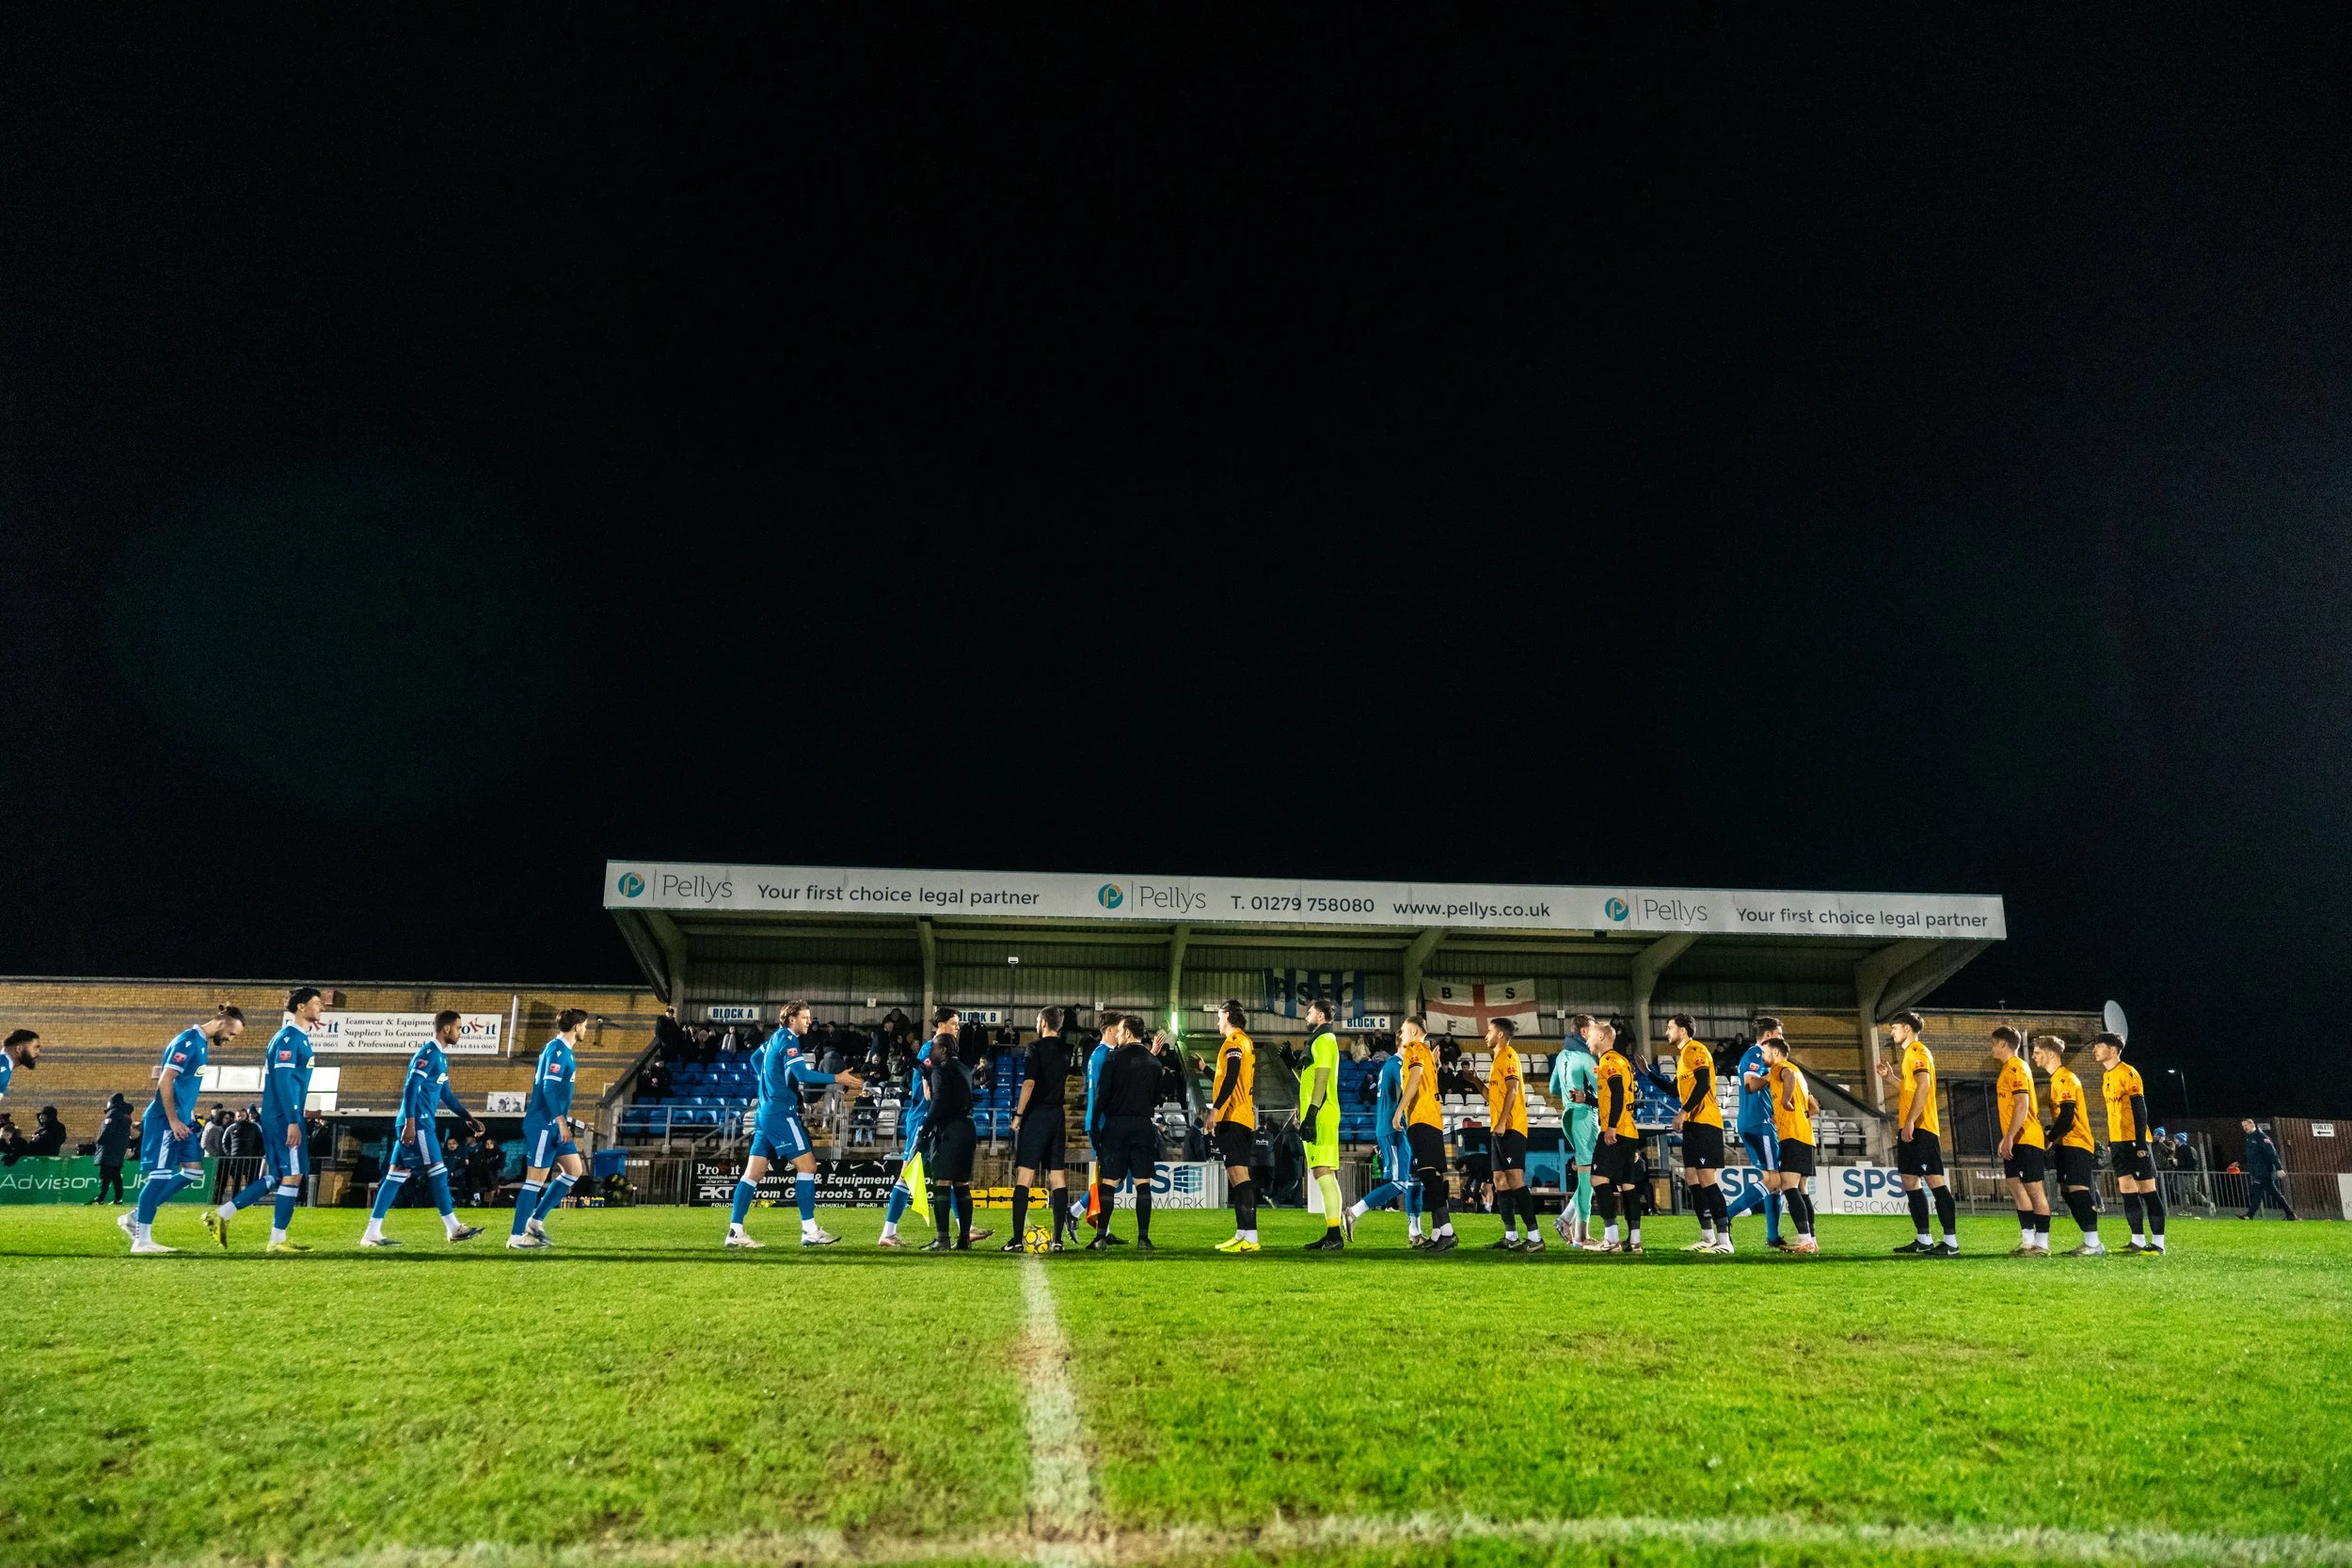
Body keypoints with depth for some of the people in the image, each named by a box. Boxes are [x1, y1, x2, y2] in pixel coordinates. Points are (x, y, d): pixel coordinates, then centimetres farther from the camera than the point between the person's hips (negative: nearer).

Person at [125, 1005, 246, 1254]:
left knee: (193, 1171, 7)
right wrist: (173, 1120, -20)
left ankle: (135, 1218, 14)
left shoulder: (202, 1044, 14)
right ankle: (142, 1240, -3)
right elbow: (165, 1080, -20)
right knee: (161, 1174, -8)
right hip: (165, 1119, -10)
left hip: (180, 1120, 10)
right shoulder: (188, 1041, -16)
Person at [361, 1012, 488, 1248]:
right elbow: (411, 1087, -19)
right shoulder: (428, 1053, -12)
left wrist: (468, 1118, 24)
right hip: (416, 1123, -10)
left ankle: (372, 1233, 9)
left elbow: (446, 1094, 26)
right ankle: (453, 1228, -2)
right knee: (438, 1171, -6)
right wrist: (410, 1123, -24)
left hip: (418, 1123, 10)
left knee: (397, 1174, 8)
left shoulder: (440, 1056, 19)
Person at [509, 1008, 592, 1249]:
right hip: (543, 1124, -10)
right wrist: (561, 1122, -20)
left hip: (555, 1124, 10)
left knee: (575, 1170, 9)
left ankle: (536, 1220, 14)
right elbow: (549, 1087, -21)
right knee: (537, 1178, -5)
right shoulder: (556, 1049, -15)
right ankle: (516, 1236, 3)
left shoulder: (566, 1051, 15)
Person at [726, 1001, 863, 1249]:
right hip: (781, 1113, -10)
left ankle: (735, 1231, 4)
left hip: (765, 1113, 10)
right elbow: (803, 1074, -21)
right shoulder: (788, 1040, -11)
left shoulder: (774, 1039, 16)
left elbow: (755, 1059, 32)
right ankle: (809, 1230, -6)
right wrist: (837, 1078, -20)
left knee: (753, 1172, 6)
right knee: (807, 1165, -6)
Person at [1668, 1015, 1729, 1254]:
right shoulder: (1682, 1055, 21)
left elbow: (1703, 1084, -20)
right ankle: (1708, 1238, 13)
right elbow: (1676, 1090, 29)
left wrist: (1683, 1112, -21)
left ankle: (1724, 1241, -12)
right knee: (1691, 1178, 9)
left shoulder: (1695, 1049, -8)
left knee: (1706, 1179, -12)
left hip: (1705, 1123, -10)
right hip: (1693, 1125, 10)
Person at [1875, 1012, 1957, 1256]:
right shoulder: (1910, 1053, 21)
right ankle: (1924, 1242, 15)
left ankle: (1951, 1243, -12)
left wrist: (1910, 1121, -27)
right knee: (1910, 1182, 11)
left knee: (1934, 1180, -11)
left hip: (1920, 1127, -10)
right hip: (1910, 1128, 11)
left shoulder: (1917, 1051, -9)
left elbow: (1923, 1086, -22)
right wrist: (1891, 1077, 21)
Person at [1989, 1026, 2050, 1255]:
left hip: (2025, 1140, -10)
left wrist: (2009, 1137, -23)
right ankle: (2028, 1240, 15)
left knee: (2035, 1191, -5)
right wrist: (2007, 1139, 20)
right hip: (2015, 1142, 10)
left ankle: (2042, 1244, -2)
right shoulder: (2009, 1069, 17)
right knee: (2018, 1190, 11)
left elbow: (2022, 1105, -21)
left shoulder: (2016, 1068, -13)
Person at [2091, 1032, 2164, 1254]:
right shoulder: (2106, 1076, 15)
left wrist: (2140, 1142, -19)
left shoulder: (2127, 1073, -10)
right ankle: (2138, 1241, 10)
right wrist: (2110, 1143, 20)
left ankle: (2158, 1243, 0)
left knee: (2147, 1189, -3)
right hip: (2118, 1142, 8)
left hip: (2134, 1141, -8)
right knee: (2126, 1189, 6)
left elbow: (2140, 1109, -15)